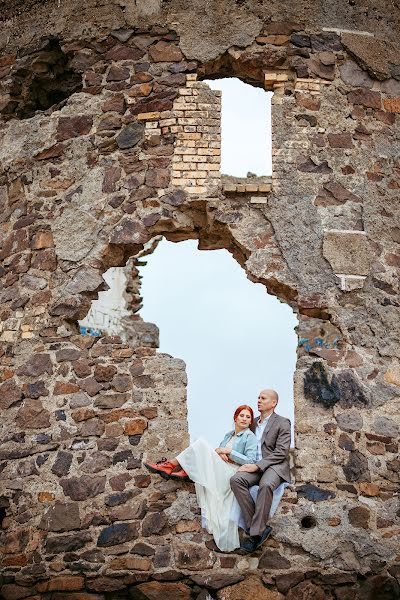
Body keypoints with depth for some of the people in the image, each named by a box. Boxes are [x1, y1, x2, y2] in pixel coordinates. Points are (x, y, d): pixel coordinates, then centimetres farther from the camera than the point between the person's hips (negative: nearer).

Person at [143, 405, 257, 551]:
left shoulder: (250, 437, 2)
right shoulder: (229, 435, 25)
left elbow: (250, 461, -9)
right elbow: (219, 449, 20)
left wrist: (229, 452, -11)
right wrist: (219, 453, -5)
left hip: (232, 472, -8)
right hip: (219, 471, 8)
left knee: (201, 445, -17)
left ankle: (172, 466, -10)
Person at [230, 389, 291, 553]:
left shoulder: (282, 423, 2)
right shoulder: (254, 422, 21)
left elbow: (281, 453, -8)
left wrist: (257, 465, -16)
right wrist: (249, 464, 2)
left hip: (275, 466, -5)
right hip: (255, 465, 5)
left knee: (266, 484, -39)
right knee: (235, 479, -27)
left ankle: (256, 533, -32)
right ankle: (257, 527, -27)